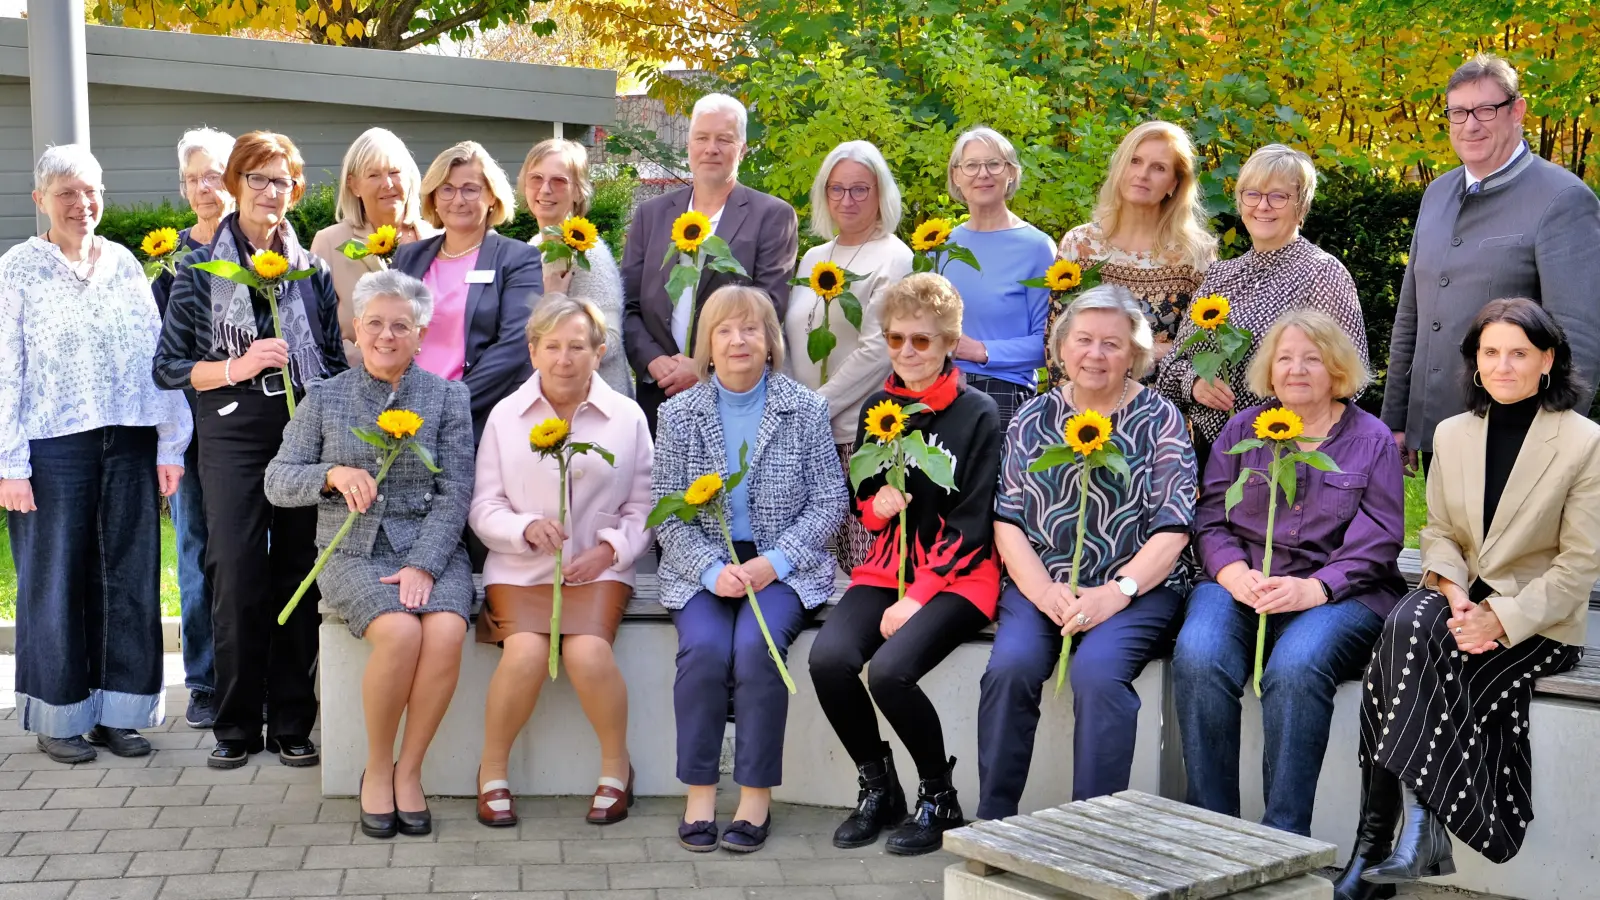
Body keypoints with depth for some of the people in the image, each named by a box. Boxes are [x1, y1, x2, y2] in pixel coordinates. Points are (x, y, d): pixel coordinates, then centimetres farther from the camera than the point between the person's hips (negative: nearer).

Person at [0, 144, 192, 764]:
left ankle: (117, 712, 17)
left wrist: (170, 445, 3)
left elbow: (158, 357, 9)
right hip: (53, 449, -3)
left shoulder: (124, 264, 10)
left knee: (131, 577, 6)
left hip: (130, 445, 4)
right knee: (56, 582, 4)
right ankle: (59, 718, 16)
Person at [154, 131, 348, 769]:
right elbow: (167, 368, 4)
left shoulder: (312, 271, 11)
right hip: (232, 435, -2)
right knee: (236, 577, -4)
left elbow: (338, 360, 15)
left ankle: (292, 723, 13)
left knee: (300, 572, 3)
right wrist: (235, 367, -11)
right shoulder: (200, 271, 5)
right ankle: (236, 726, 9)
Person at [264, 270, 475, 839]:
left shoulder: (448, 397, 7)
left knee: (446, 632, -31)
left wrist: (423, 566, -13)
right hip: (352, 552, 0)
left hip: (432, 549, 1)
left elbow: (455, 492, 0)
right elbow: (277, 483, 7)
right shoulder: (325, 399, 10)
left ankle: (409, 770, -11)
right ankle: (377, 769, -8)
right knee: (400, 632, -31)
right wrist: (333, 474, -14)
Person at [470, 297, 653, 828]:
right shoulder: (505, 415, 7)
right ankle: (492, 770, -4)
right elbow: (483, 508, 4)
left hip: (598, 566, 0)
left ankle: (615, 766, -3)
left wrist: (609, 548, -10)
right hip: (519, 567, 0)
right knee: (527, 652, -27)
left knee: (587, 651, -27)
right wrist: (526, 527, -16)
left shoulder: (627, 417, 6)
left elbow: (643, 508, 7)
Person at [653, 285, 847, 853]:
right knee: (704, 648, -27)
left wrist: (773, 562, -13)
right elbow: (666, 511, 2)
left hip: (783, 566, -1)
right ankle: (700, 794, -14)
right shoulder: (680, 413, 5)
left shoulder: (805, 410, 3)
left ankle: (756, 797, -16)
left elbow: (828, 502, 0)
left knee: (756, 646, -28)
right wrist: (712, 571, -14)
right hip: (702, 567, 1)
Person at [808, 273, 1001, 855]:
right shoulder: (878, 409, 12)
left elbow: (972, 522, -7)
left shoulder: (978, 414, -3)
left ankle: (939, 797, -3)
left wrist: (918, 597, -14)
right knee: (829, 660, -23)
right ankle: (878, 788, 1)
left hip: (957, 575, -5)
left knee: (890, 670, -30)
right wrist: (876, 505, -6)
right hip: (886, 569, 5)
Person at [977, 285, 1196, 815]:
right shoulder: (1033, 418, 12)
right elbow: (1007, 519, 7)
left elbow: (1171, 531, -2)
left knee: (1098, 672, -30)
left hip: (1137, 588, -2)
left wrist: (1116, 593, -16)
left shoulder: (1159, 419, 4)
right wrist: (1042, 590, -10)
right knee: (1009, 667, -25)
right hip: (1040, 584, 2)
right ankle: (992, 824, -12)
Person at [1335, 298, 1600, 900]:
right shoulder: (1452, 433, 11)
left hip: (1538, 619, -4)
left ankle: (1378, 839, -24)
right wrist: (1455, 593, -10)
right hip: (1460, 601, 4)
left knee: (1409, 645, -30)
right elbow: (1437, 531, 12)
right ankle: (1419, 826, -27)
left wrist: (1500, 619, -19)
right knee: (1408, 624, -30)